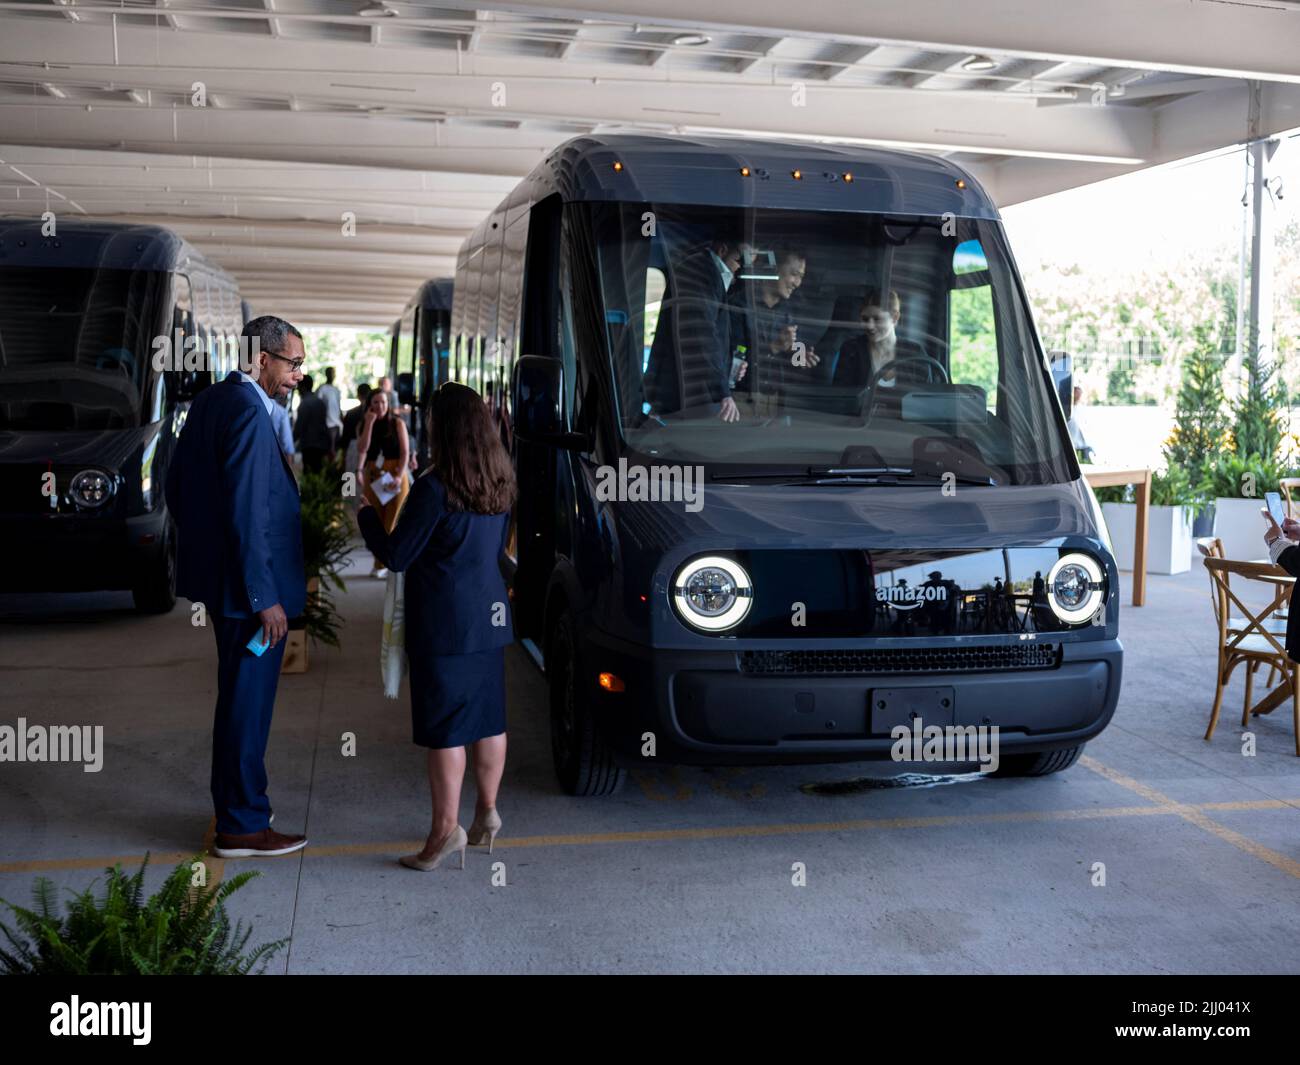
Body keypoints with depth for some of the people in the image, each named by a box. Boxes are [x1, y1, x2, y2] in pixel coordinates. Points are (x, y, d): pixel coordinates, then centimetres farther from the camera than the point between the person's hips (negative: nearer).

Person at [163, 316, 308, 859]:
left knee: (238, 700, 21)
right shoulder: (248, 412, -20)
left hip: (219, 577, 10)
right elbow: (247, 513, -24)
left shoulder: (210, 401, 10)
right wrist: (265, 597, -21)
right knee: (248, 704, 1)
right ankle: (242, 826, 13)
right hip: (248, 587, -10)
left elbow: (175, 487, 16)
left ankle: (233, 807, 35)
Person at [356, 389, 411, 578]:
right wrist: (369, 423, -11)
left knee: (392, 521, -3)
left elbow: (405, 452, -4)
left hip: (395, 477, -3)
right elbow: (362, 449, -9)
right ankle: (380, 563, 12)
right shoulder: (363, 425, 6)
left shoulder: (397, 423, -1)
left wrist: (399, 476, -15)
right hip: (372, 477, 3)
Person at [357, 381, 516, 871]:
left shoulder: (435, 487, -17)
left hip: (444, 624, -7)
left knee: (444, 728, 0)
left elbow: (396, 557, -13)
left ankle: (446, 830, 5)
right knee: (488, 719, 15)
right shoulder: (499, 483, 5)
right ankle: (487, 813, 27)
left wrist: (367, 515, 3)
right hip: (491, 616, 7)